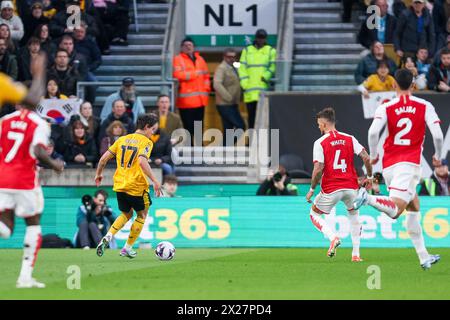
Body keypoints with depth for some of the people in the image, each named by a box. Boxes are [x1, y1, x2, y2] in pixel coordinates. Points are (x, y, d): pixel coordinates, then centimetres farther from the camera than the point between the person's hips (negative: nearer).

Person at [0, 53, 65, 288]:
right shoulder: (39, 125, -5)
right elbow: (38, 152, -18)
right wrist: (55, 165, -2)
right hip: (25, 180, -3)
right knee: (33, 223, 13)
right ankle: (25, 276, 5)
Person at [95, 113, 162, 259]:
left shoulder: (122, 139, 10)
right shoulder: (146, 142, -9)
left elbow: (104, 158, 8)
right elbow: (142, 161, -26)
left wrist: (99, 174, 23)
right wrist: (155, 181, -26)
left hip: (120, 185, 6)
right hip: (137, 186, -6)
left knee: (126, 214, 24)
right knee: (142, 215, 17)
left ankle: (108, 237, 0)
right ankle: (128, 248, 16)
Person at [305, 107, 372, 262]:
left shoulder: (320, 143, -6)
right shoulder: (349, 139, 4)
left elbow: (318, 169, -13)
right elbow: (366, 158, -2)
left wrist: (312, 189, -2)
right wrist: (369, 177, 13)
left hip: (331, 189, -4)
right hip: (351, 186, 4)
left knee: (314, 214, 18)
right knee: (354, 215, 27)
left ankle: (333, 237, -9)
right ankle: (356, 253, 19)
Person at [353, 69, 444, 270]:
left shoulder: (385, 108, 3)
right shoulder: (425, 107, 2)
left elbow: (373, 132, -12)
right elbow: (438, 135, -5)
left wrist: (373, 155, 4)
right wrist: (438, 156, 13)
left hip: (389, 165, 4)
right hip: (409, 163, -4)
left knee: (414, 206, 18)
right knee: (394, 211, -15)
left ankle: (424, 257, 18)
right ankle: (368, 198, -44)